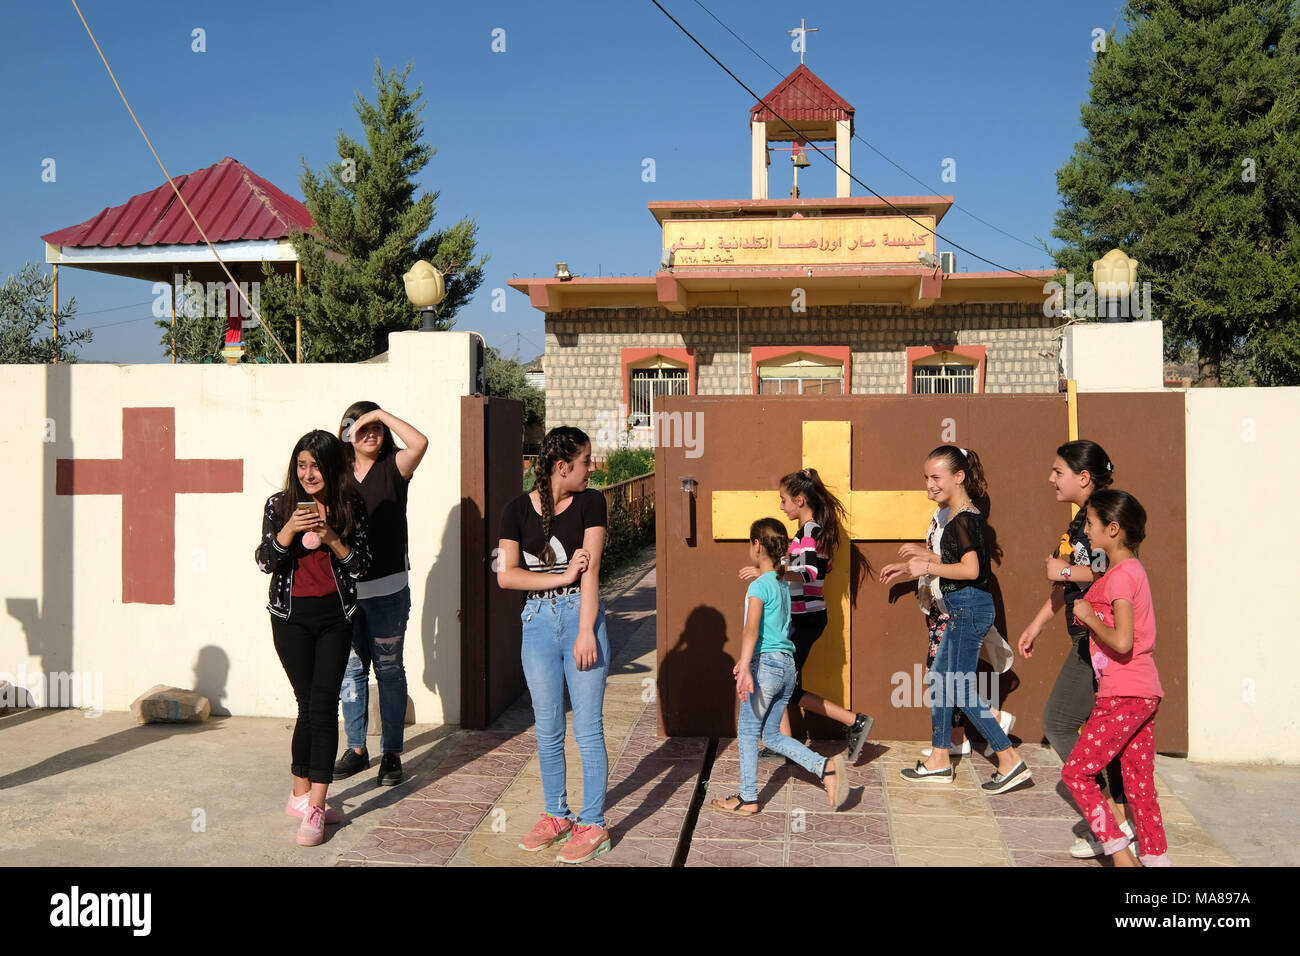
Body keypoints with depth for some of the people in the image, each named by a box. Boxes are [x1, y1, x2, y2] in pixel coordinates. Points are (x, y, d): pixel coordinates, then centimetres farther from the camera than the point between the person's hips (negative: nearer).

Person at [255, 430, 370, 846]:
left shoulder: (351, 508, 0)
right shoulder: (279, 505, 1)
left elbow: (361, 565, 0)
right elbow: (264, 562, -2)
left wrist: (332, 539, -16)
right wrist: (288, 531, -18)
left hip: (335, 615, 0)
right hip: (291, 616, 0)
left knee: (323, 704, -7)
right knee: (311, 704, 2)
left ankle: (313, 806, -4)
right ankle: (302, 796, 21)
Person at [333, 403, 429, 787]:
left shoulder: (393, 467, 0)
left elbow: (420, 442, -20)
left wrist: (380, 413, -14)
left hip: (387, 587, -3)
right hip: (344, 586, 3)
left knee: (389, 669, 3)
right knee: (351, 669, 10)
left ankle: (392, 754, 11)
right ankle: (356, 749, 22)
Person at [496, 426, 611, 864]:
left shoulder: (590, 502, -1)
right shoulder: (518, 509, 2)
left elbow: (590, 569, -8)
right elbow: (506, 575, -4)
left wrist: (586, 632, -14)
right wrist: (562, 577, -10)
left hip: (581, 615, -2)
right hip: (538, 619, 2)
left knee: (588, 729, 1)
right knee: (547, 729, 12)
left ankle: (592, 825, 12)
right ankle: (556, 815, 28)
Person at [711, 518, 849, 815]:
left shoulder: (759, 586, -13)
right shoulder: (783, 584, 12)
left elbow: (752, 629, -26)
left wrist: (745, 667, -35)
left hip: (766, 664, -8)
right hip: (787, 665, 8)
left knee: (747, 732, 6)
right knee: (773, 734, 15)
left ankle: (748, 799, 14)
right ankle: (826, 767, 2)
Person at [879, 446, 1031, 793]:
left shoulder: (964, 519, -18)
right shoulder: (960, 516, 13)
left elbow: (970, 569, -27)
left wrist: (927, 566, -22)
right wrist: (908, 569, 24)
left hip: (969, 608, -11)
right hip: (964, 610, 11)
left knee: (961, 690, -5)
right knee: (938, 678, 15)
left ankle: (1010, 762, 1)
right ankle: (939, 760, 24)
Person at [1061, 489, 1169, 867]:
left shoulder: (1120, 576, -16)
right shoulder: (1133, 569, 13)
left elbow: (1121, 641, -26)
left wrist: (1089, 617, -12)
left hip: (1123, 695, -10)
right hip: (1146, 693, 10)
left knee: (1075, 772, -2)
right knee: (1139, 782, 14)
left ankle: (1120, 853, 0)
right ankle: (1156, 857, 20)